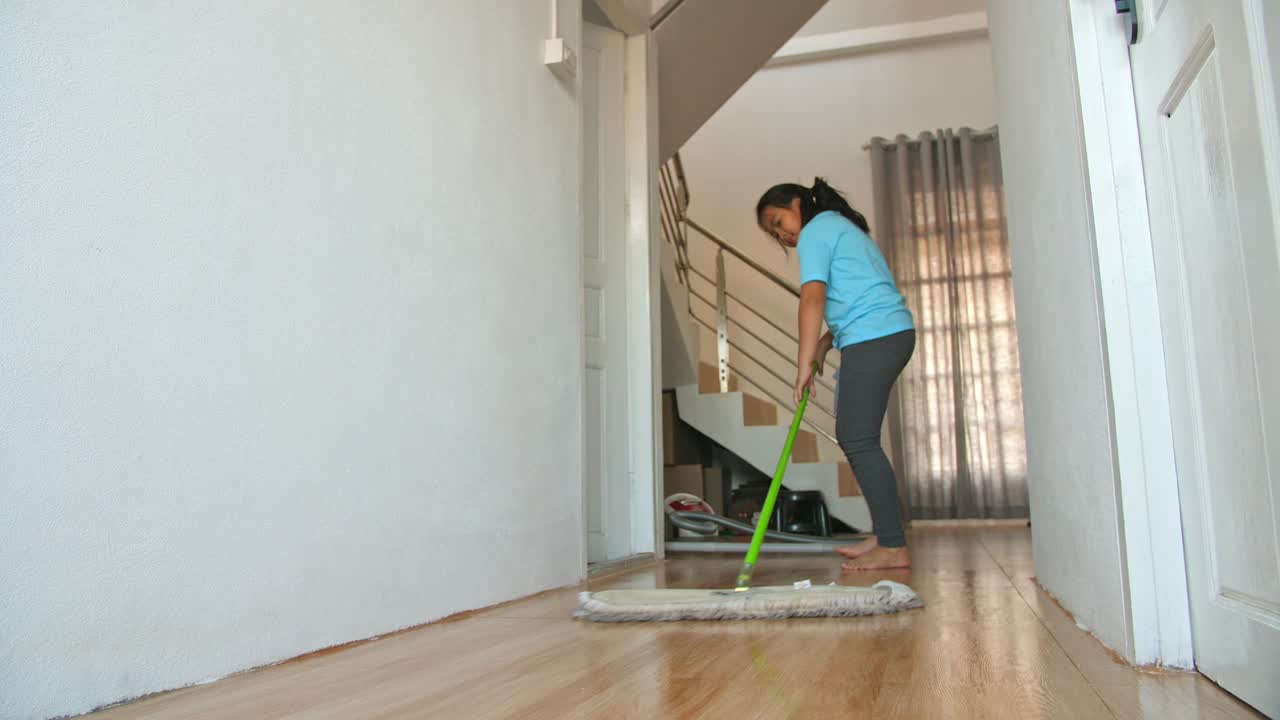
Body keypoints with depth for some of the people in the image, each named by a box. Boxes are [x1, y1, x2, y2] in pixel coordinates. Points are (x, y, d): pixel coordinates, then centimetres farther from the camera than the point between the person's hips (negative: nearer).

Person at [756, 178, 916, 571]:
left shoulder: (815, 231, -2)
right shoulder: (841, 228, 28)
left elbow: (813, 299, -14)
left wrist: (805, 363, -15)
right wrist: (825, 343, 15)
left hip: (873, 339, -10)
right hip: (890, 333, 10)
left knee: (859, 441, -10)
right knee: (852, 436, 11)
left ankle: (893, 546, -9)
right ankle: (885, 535, 14)